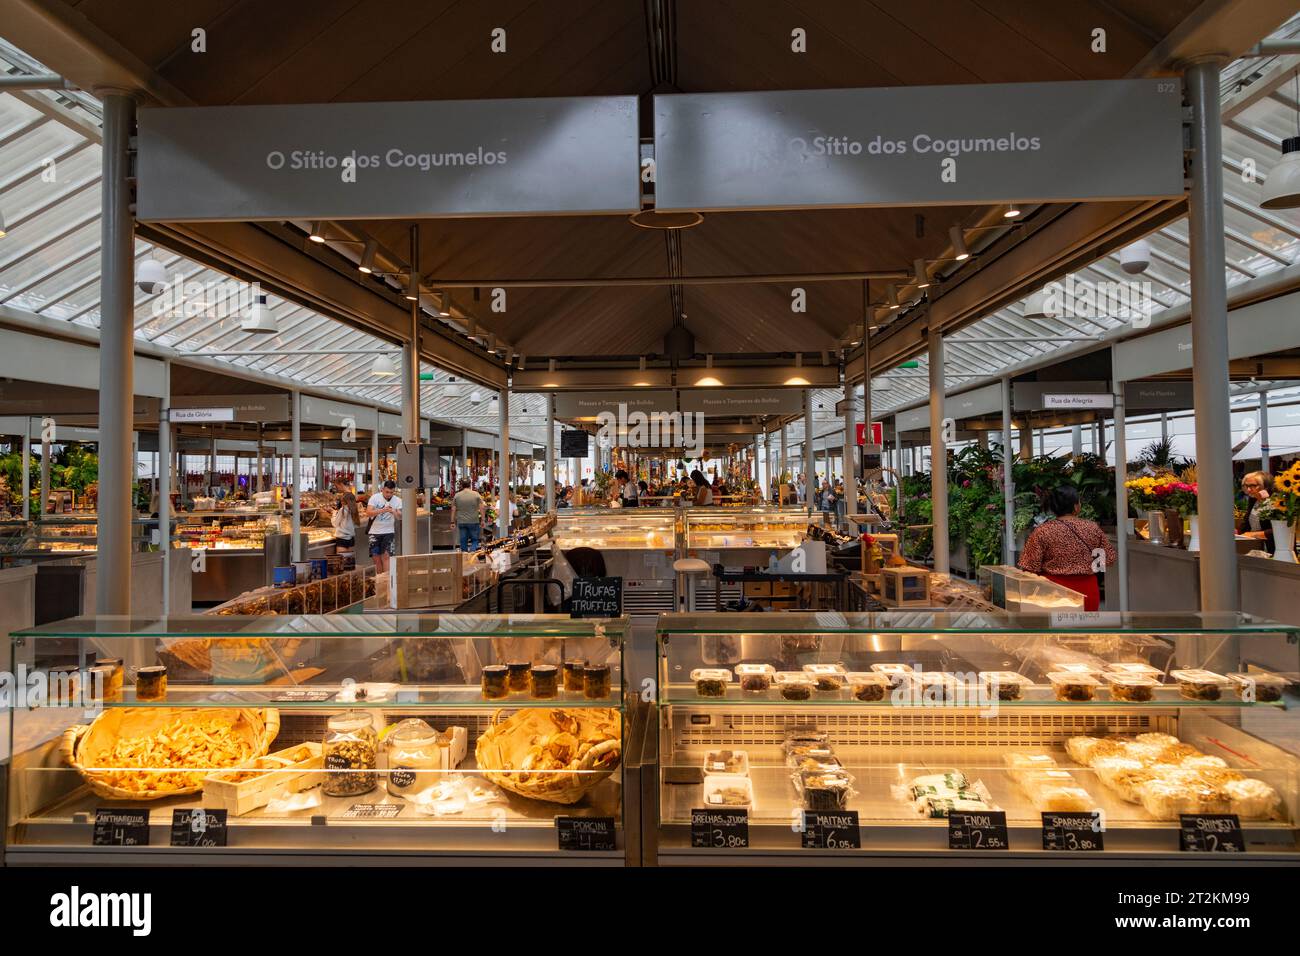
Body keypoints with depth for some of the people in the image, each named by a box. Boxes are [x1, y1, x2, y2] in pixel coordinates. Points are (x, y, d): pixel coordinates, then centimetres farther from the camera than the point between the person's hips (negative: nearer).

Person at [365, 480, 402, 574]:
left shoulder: (398, 501, 0)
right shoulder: (375, 497, -4)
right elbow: (368, 513, -14)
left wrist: (393, 512, -30)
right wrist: (382, 510, -29)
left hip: (388, 532, 0)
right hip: (374, 532, 0)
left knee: (386, 556, -11)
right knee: (377, 558, 5)